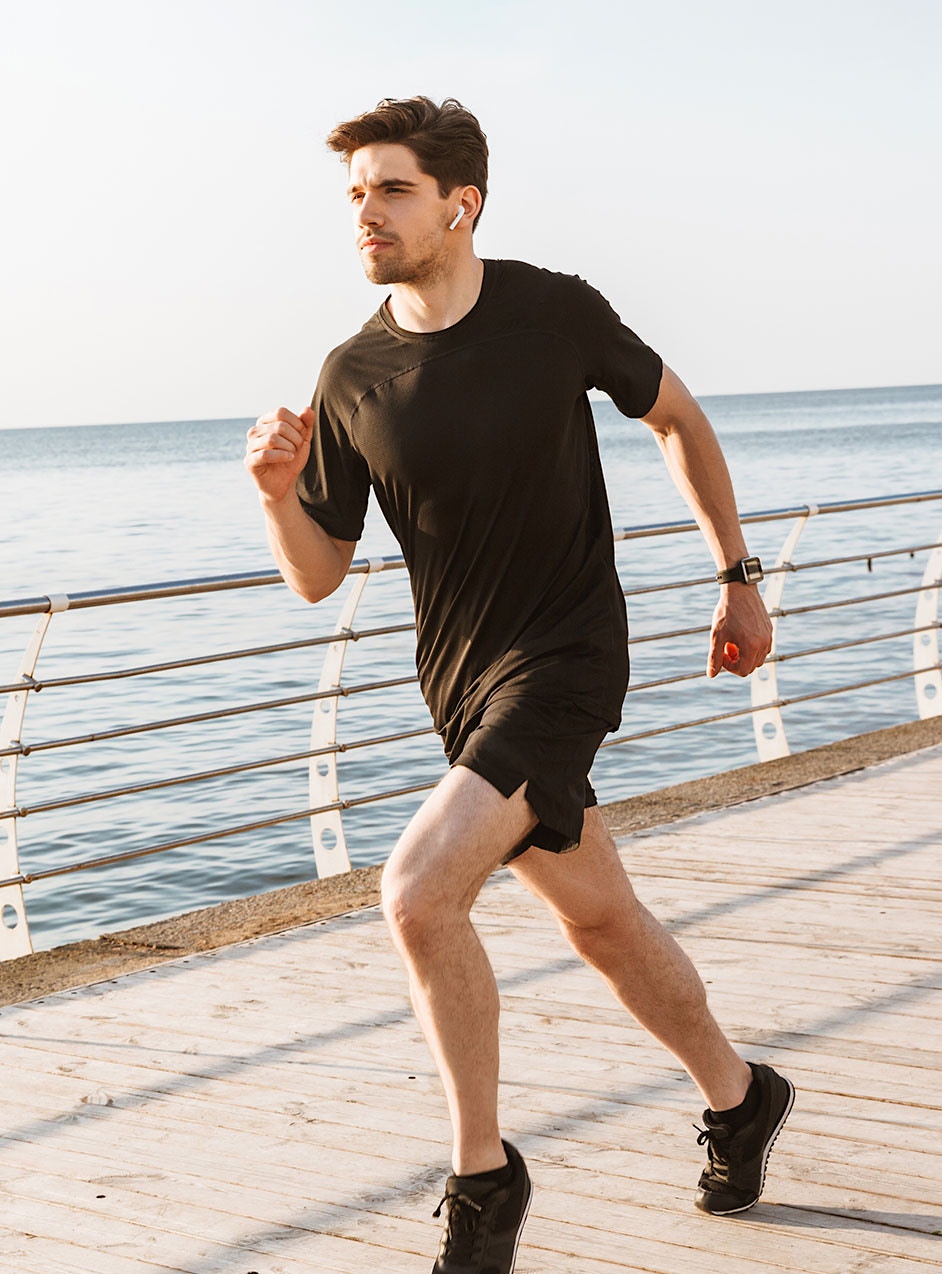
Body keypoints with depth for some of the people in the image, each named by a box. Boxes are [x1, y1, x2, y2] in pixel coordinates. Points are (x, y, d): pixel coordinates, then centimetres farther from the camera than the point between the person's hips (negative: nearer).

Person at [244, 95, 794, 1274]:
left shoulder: (557, 314, -11)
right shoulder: (352, 379, -3)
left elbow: (675, 415, 7)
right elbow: (316, 576, 3)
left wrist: (737, 577, 10)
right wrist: (276, 492, -18)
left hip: (565, 658, -5)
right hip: (460, 679, 5)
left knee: (418, 891, -21)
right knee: (597, 920, 17)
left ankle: (484, 1173, -2)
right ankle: (737, 1099, 42)